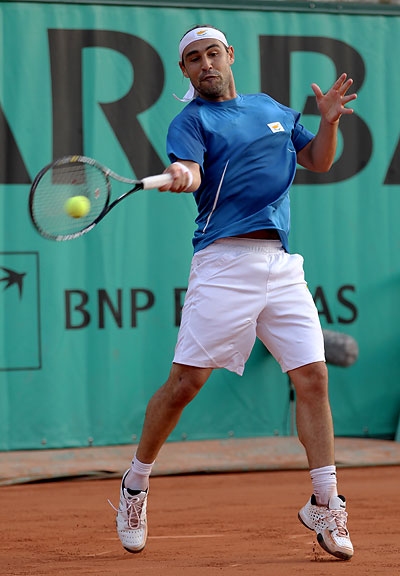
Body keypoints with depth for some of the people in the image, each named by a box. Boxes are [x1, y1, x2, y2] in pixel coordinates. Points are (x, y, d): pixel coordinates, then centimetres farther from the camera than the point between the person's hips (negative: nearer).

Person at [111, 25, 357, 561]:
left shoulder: (274, 109, 20)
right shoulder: (191, 120, 3)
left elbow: (318, 161, 23)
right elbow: (190, 169, -16)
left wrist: (328, 120, 4)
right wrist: (181, 176, -40)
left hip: (283, 263, 5)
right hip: (225, 261, -4)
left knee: (313, 377, -3)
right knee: (186, 381, -6)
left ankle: (325, 506, 4)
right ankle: (136, 485, 13)